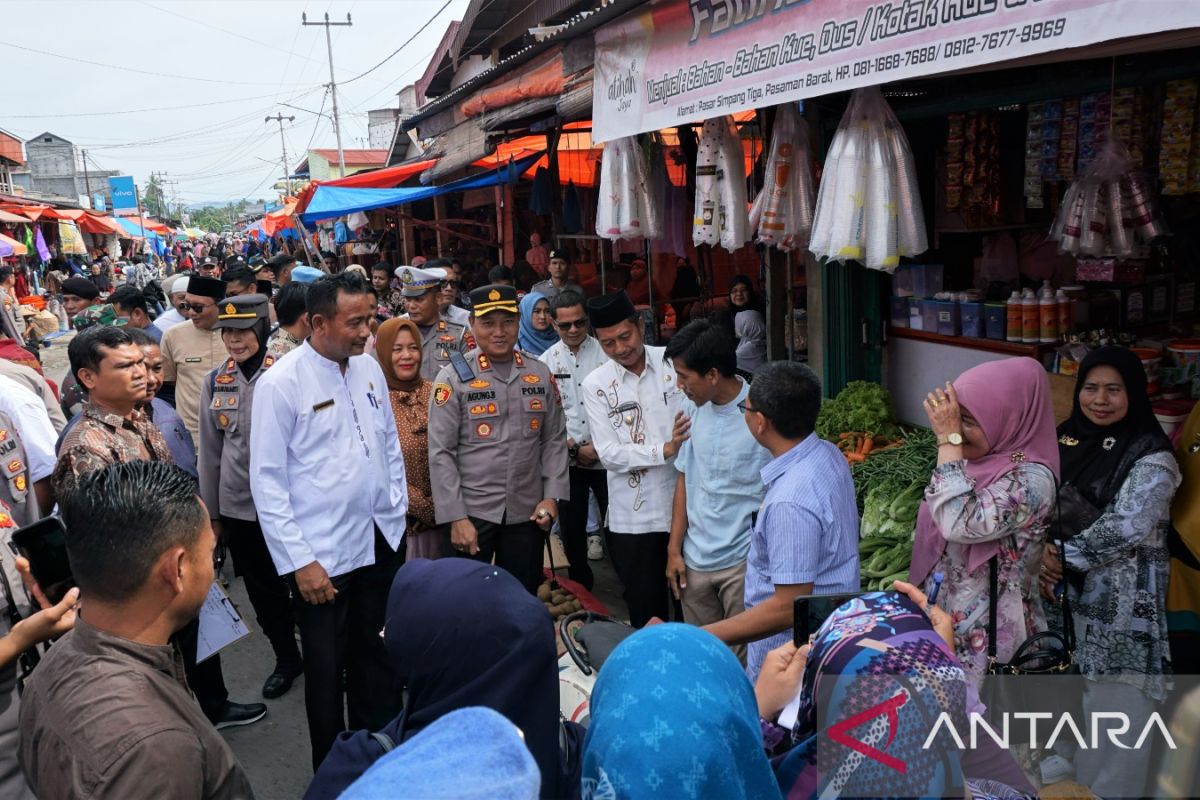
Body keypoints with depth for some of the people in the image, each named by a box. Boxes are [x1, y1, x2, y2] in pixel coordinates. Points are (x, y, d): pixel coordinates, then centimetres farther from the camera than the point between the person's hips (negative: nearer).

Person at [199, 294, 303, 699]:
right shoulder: (216, 381, 3)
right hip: (238, 506, 4)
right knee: (261, 588, 15)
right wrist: (210, 512, 11)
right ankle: (286, 658, 35)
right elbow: (210, 451, 9)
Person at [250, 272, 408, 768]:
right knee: (327, 666, 11)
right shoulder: (281, 383, -13)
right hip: (322, 555, -5)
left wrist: (397, 513, 10)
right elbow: (267, 481, -12)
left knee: (376, 653, 19)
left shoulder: (369, 368, 3)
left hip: (381, 541, 5)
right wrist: (299, 561, -13)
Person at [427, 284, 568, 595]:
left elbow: (554, 440, 8)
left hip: (527, 511, 3)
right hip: (472, 512, -3)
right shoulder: (453, 377, -7)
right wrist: (456, 517, -12)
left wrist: (552, 496, -2)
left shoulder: (540, 374, 5)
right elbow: (440, 453, -9)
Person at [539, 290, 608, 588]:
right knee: (571, 528, 11)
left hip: (607, 457, -2)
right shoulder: (546, 362, 1)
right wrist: (575, 449, -9)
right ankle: (581, 587, 30)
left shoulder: (605, 352, -5)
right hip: (567, 460, 2)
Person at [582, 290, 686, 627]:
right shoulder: (595, 385, -1)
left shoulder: (675, 363, -1)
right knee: (646, 611, 10)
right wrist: (664, 450, -18)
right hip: (633, 517, 0)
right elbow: (609, 454, -8)